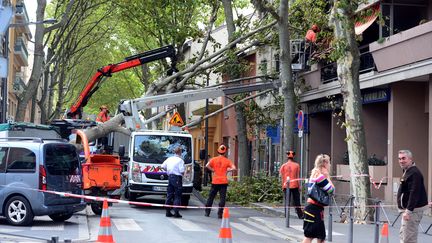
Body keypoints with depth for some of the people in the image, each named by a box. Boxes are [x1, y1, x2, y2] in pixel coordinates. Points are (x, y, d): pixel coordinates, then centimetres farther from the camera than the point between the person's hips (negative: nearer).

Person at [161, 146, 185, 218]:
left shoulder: (169, 159, 9)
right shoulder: (180, 160, -11)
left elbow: (162, 166, 13)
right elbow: (182, 171, -16)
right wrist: (182, 173, 6)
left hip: (170, 177, 6)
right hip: (177, 178, -6)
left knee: (169, 195, 11)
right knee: (177, 196, -3)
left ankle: (168, 212, 13)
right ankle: (176, 212, -7)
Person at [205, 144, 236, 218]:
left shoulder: (214, 159, 0)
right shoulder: (227, 161, -1)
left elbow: (207, 166, -14)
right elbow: (234, 168, -11)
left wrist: (213, 170, -1)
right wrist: (227, 170, 1)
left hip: (215, 182, 1)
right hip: (223, 182, -1)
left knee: (211, 197, 12)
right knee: (222, 198, 0)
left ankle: (207, 212, 17)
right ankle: (220, 214, -5)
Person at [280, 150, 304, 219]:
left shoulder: (284, 166, -1)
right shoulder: (296, 165, -1)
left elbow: (282, 176, 1)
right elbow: (298, 176, 2)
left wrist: (283, 186, 7)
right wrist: (299, 186, 9)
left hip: (286, 185, 0)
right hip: (295, 185, 0)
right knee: (296, 201, 6)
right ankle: (300, 215, 6)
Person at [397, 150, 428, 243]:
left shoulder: (414, 173, -18)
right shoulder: (407, 171, 16)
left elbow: (414, 194, -26)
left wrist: (408, 211, -29)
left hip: (413, 209, -11)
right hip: (408, 208, 11)